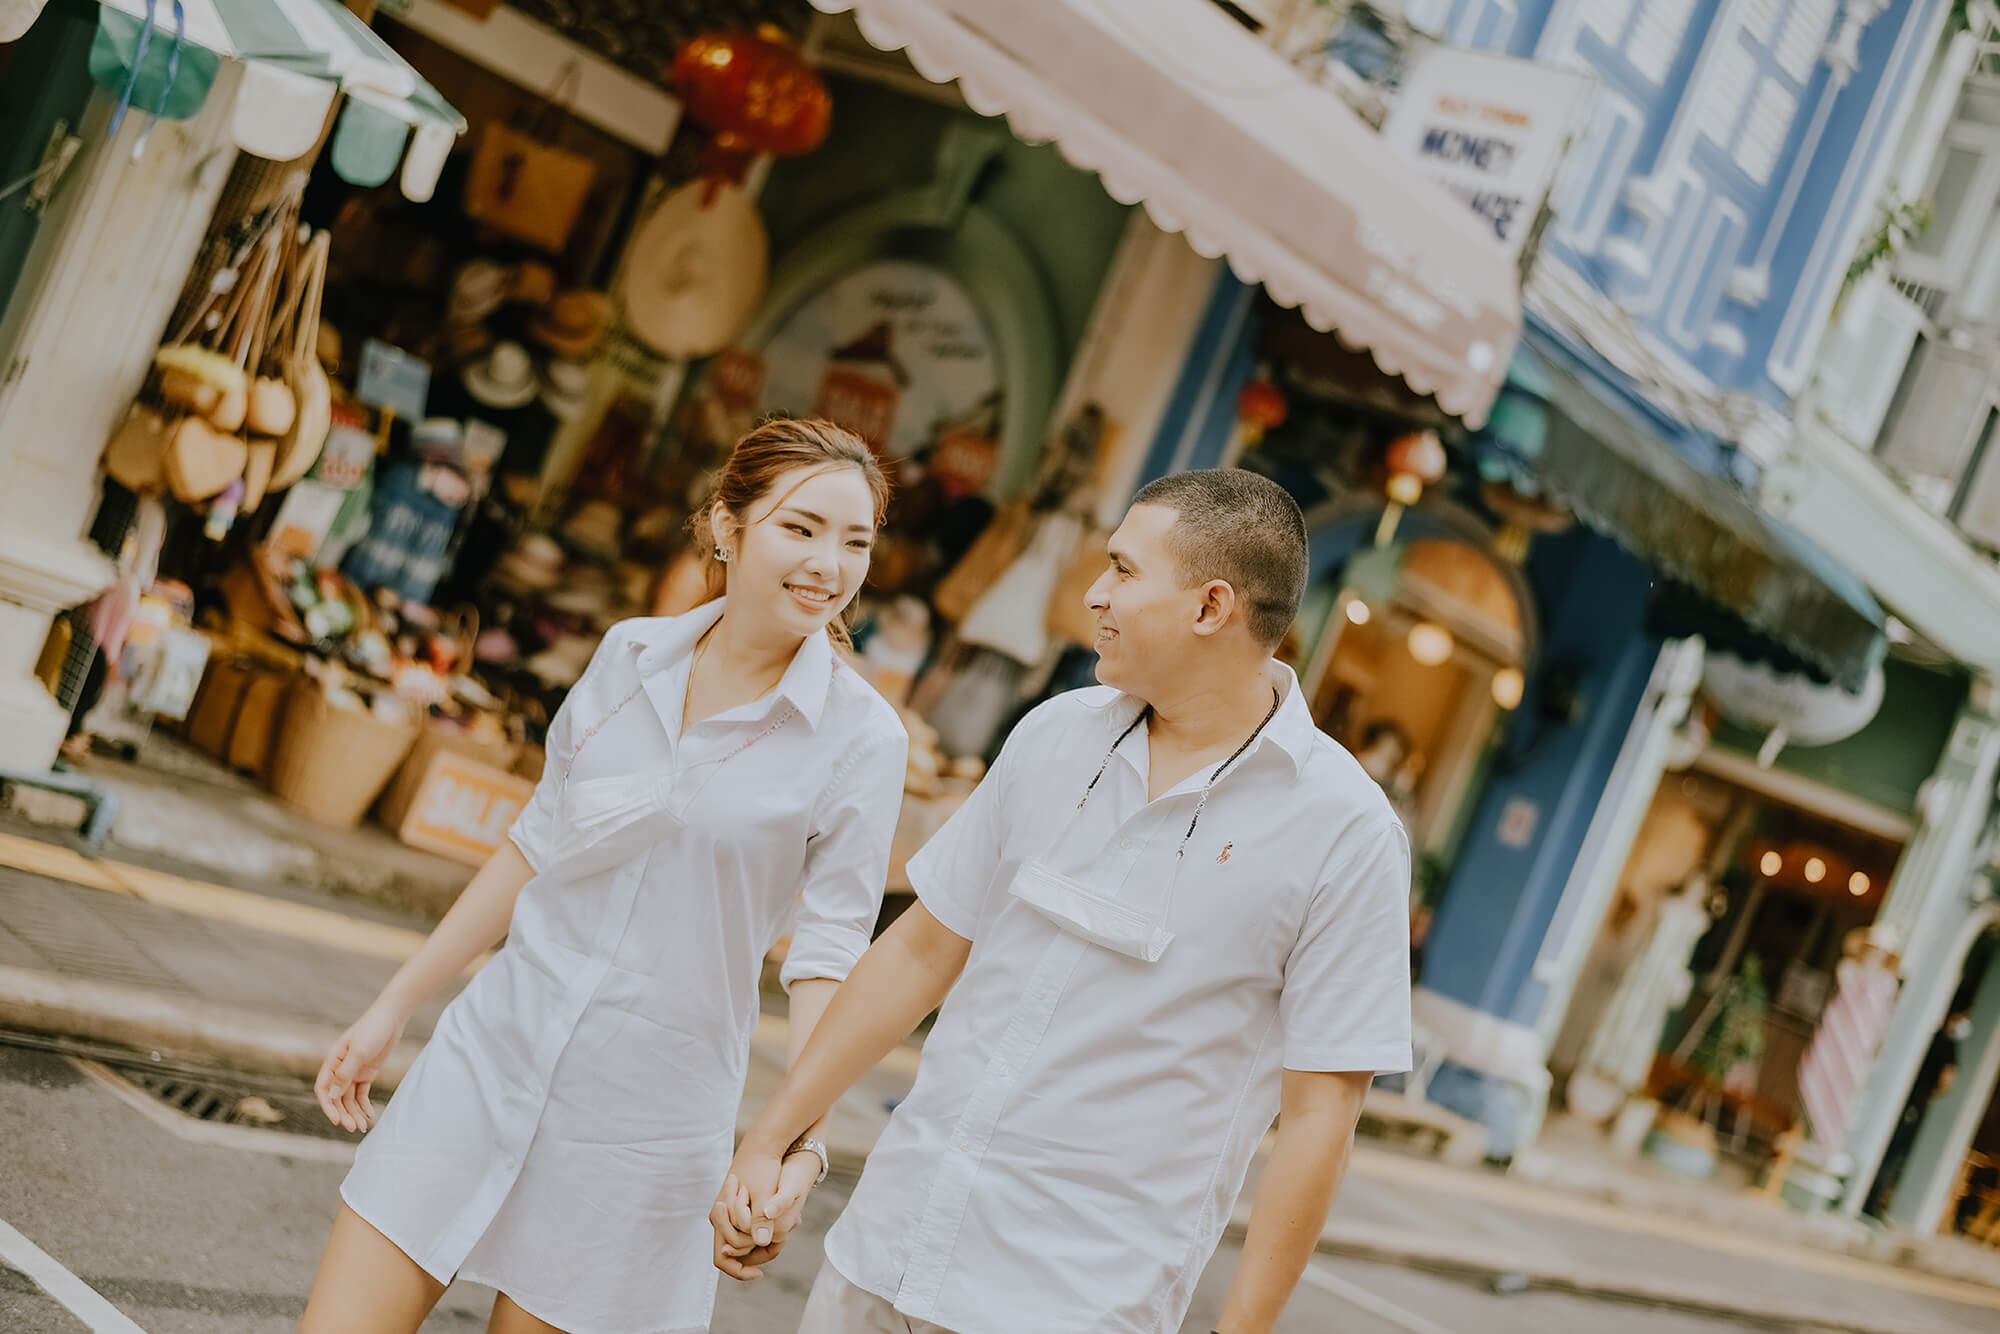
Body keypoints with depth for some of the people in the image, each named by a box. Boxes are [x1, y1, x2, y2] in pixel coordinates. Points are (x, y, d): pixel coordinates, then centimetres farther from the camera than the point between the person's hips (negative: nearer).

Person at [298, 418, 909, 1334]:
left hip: (644, 1111, -3)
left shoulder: (862, 741, -9)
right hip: (496, 1047, 3)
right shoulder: (631, 655, 3)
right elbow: (540, 842, 12)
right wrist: (393, 1007, 15)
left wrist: (797, 1143, -23)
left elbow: (829, 956, -9)